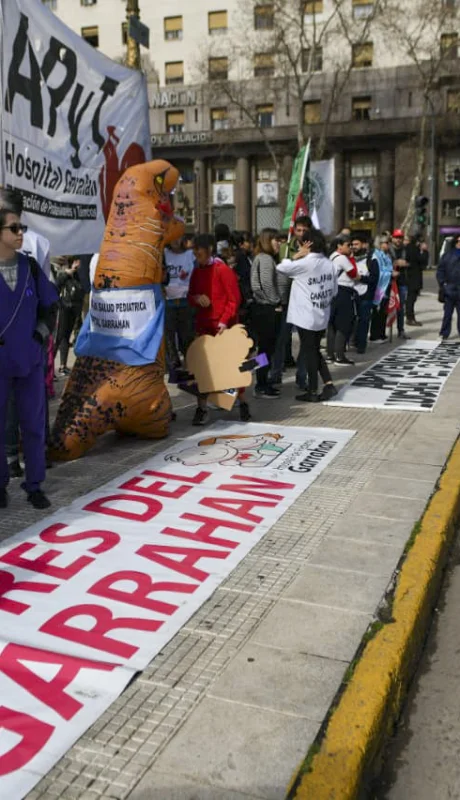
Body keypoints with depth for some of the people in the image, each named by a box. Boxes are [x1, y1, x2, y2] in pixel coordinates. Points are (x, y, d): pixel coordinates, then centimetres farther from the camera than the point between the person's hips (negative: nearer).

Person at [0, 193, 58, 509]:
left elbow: (49, 306, 14)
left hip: (30, 359, 3)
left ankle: (34, 485, 19)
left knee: (34, 424, 7)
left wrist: (40, 334, 2)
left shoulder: (31, 267, 3)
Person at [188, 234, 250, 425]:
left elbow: (234, 299, -11)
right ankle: (202, 409, 9)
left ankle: (243, 404, 21)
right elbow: (190, 296, 17)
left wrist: (224, 321, -21)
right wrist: (196, 298, -7)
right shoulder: (196, 272, 10)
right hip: (203, 326, 6)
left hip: (224, 326, -5)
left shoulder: (223, 270, -9)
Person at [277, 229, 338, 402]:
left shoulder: (304, 263, -16)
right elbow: (334, 291, 11)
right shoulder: (329, 264, 4)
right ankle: (328, 384, 10)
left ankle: (313, 391, 8)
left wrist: (297, 255, -3)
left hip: (307, 316, -6)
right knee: (315, 350, 17)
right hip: (322, 316, 7)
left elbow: (281, 267, -6)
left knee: (309, 352, 2)